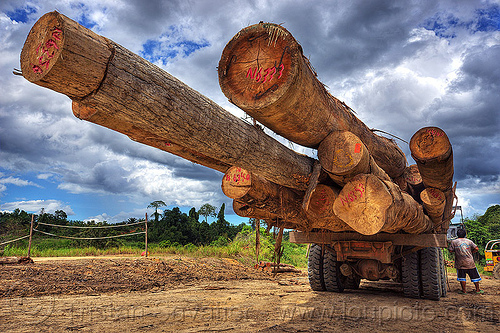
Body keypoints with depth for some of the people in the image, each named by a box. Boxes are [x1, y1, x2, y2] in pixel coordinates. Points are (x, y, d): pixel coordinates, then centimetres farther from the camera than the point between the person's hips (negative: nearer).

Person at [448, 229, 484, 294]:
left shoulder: (453, 242, -4)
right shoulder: (469, 241, 2)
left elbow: (450, 250, -5)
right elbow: (476, 249, -2)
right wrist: (471, 252, 15)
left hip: (460, 263, -1)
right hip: (470, 263, 2)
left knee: (462, 277, 7)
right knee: (474, 276, 14)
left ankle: (464, 290, 10)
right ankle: (477, 290, 21)